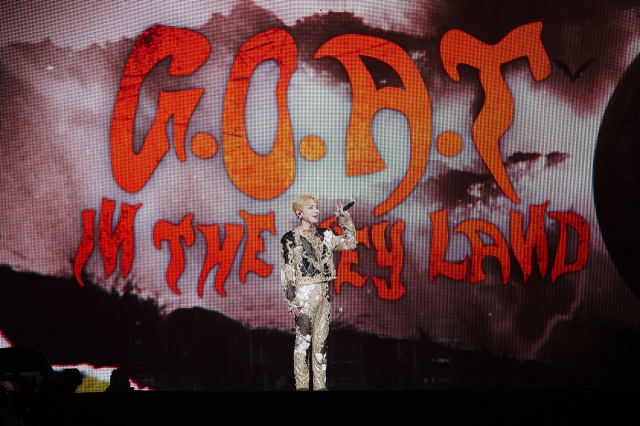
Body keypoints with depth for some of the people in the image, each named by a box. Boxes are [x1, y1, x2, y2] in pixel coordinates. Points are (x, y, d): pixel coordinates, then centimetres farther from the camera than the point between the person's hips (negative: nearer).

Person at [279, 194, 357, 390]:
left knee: (321, 341, 6)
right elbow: (286, 272, -6)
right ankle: (302, 385, -2)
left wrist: (345, 218, 10)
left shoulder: (324, 235, 12)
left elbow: (350, 243, 19)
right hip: (304, 293, -6)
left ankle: (320, 385, 10)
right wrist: (291, 302, -11)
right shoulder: (290, 238, -4)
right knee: (303, 339, -6)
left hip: (324, 293, 6)